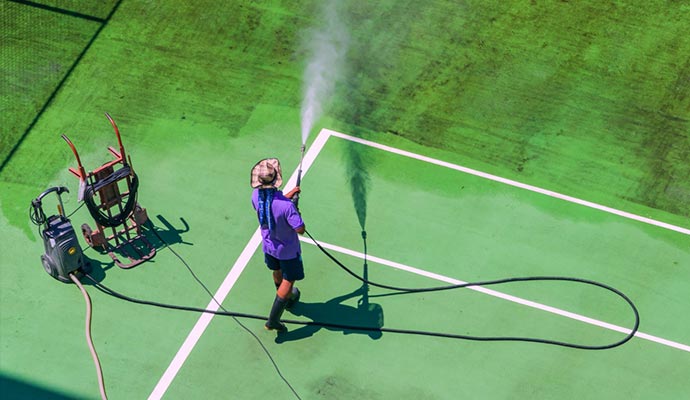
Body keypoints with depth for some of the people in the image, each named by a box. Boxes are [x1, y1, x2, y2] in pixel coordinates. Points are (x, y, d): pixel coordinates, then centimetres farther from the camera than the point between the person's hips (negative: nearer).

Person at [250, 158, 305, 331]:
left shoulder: (256, 195, -20)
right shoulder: (286, 205, -39)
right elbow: (300, 229, -32)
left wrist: (286, 196, 4)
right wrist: (296, 213, -13)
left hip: (268, 244, 6)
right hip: (287, 250, -6)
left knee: (277, 273, 30)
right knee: (288, 281, 14)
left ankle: (289, 299, 58)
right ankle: (273, 320, 16)